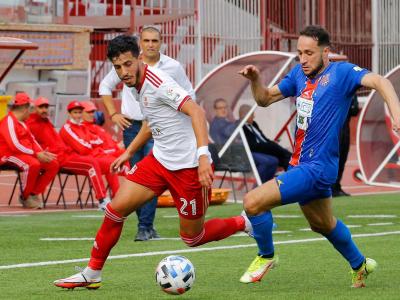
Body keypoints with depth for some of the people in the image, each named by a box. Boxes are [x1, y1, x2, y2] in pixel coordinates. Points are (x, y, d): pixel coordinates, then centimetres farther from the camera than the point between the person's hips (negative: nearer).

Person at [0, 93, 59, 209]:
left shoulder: (22, 123, 20)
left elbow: (32, 140, 18)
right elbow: (15, 145, -21)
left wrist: (42, 152, -2)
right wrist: (36, 154, -20)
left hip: (27, 154, 10)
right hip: (10, 155, -10)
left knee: (53, 164, -5)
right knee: (33, 164, -37)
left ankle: (33, 194, -4)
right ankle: (25, 197, -17)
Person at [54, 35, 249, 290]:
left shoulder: (158, 83, -21)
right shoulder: (139, 85, 7)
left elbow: (196, 111, -31)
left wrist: (203, 156, -41)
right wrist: (129, 152, 28)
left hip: (189, 166, -8)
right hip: (160, 159, 8)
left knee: (192, 238, 2)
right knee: (115, 209, -2)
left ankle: (246, 223, 26)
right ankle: (92, 274, 10)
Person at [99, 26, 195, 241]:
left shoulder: (173, 67, 0)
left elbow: (188, 94, 13)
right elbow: (105, 86, 15)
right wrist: (113, 114, 7)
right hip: (131, 126, 2)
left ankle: (145, 227, -15)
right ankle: (146, 225, 14)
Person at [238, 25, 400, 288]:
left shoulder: (340, 72, -13)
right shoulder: (299, 74, 8)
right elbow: (265, 99, 17)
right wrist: (255, 79, -5)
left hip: (316, 168, -9)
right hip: (301, 164, 9)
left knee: (253, 202, -17)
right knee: (323, 225, 27)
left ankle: (266, 257, 7)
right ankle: (359, 265, 49)